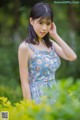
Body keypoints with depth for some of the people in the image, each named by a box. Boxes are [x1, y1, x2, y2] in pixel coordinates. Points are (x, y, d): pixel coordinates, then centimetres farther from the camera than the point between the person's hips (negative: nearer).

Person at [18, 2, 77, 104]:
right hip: (37, 98, -6)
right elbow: (25, 82, -11)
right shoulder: (25, 47, -10)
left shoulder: (51, 44, 9)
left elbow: (72, 57, -4)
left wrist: (55, 36, -2)